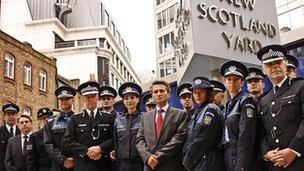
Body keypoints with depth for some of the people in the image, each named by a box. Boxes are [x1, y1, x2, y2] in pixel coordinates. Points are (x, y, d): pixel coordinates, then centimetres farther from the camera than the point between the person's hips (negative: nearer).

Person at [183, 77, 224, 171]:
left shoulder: (211, 109, -12)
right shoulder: (198, 111, 15)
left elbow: (202, 140, -17)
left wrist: (188, 161, -11)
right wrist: (186, 158, 2)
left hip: (207, 163, -8)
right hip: (195, 163, 8)